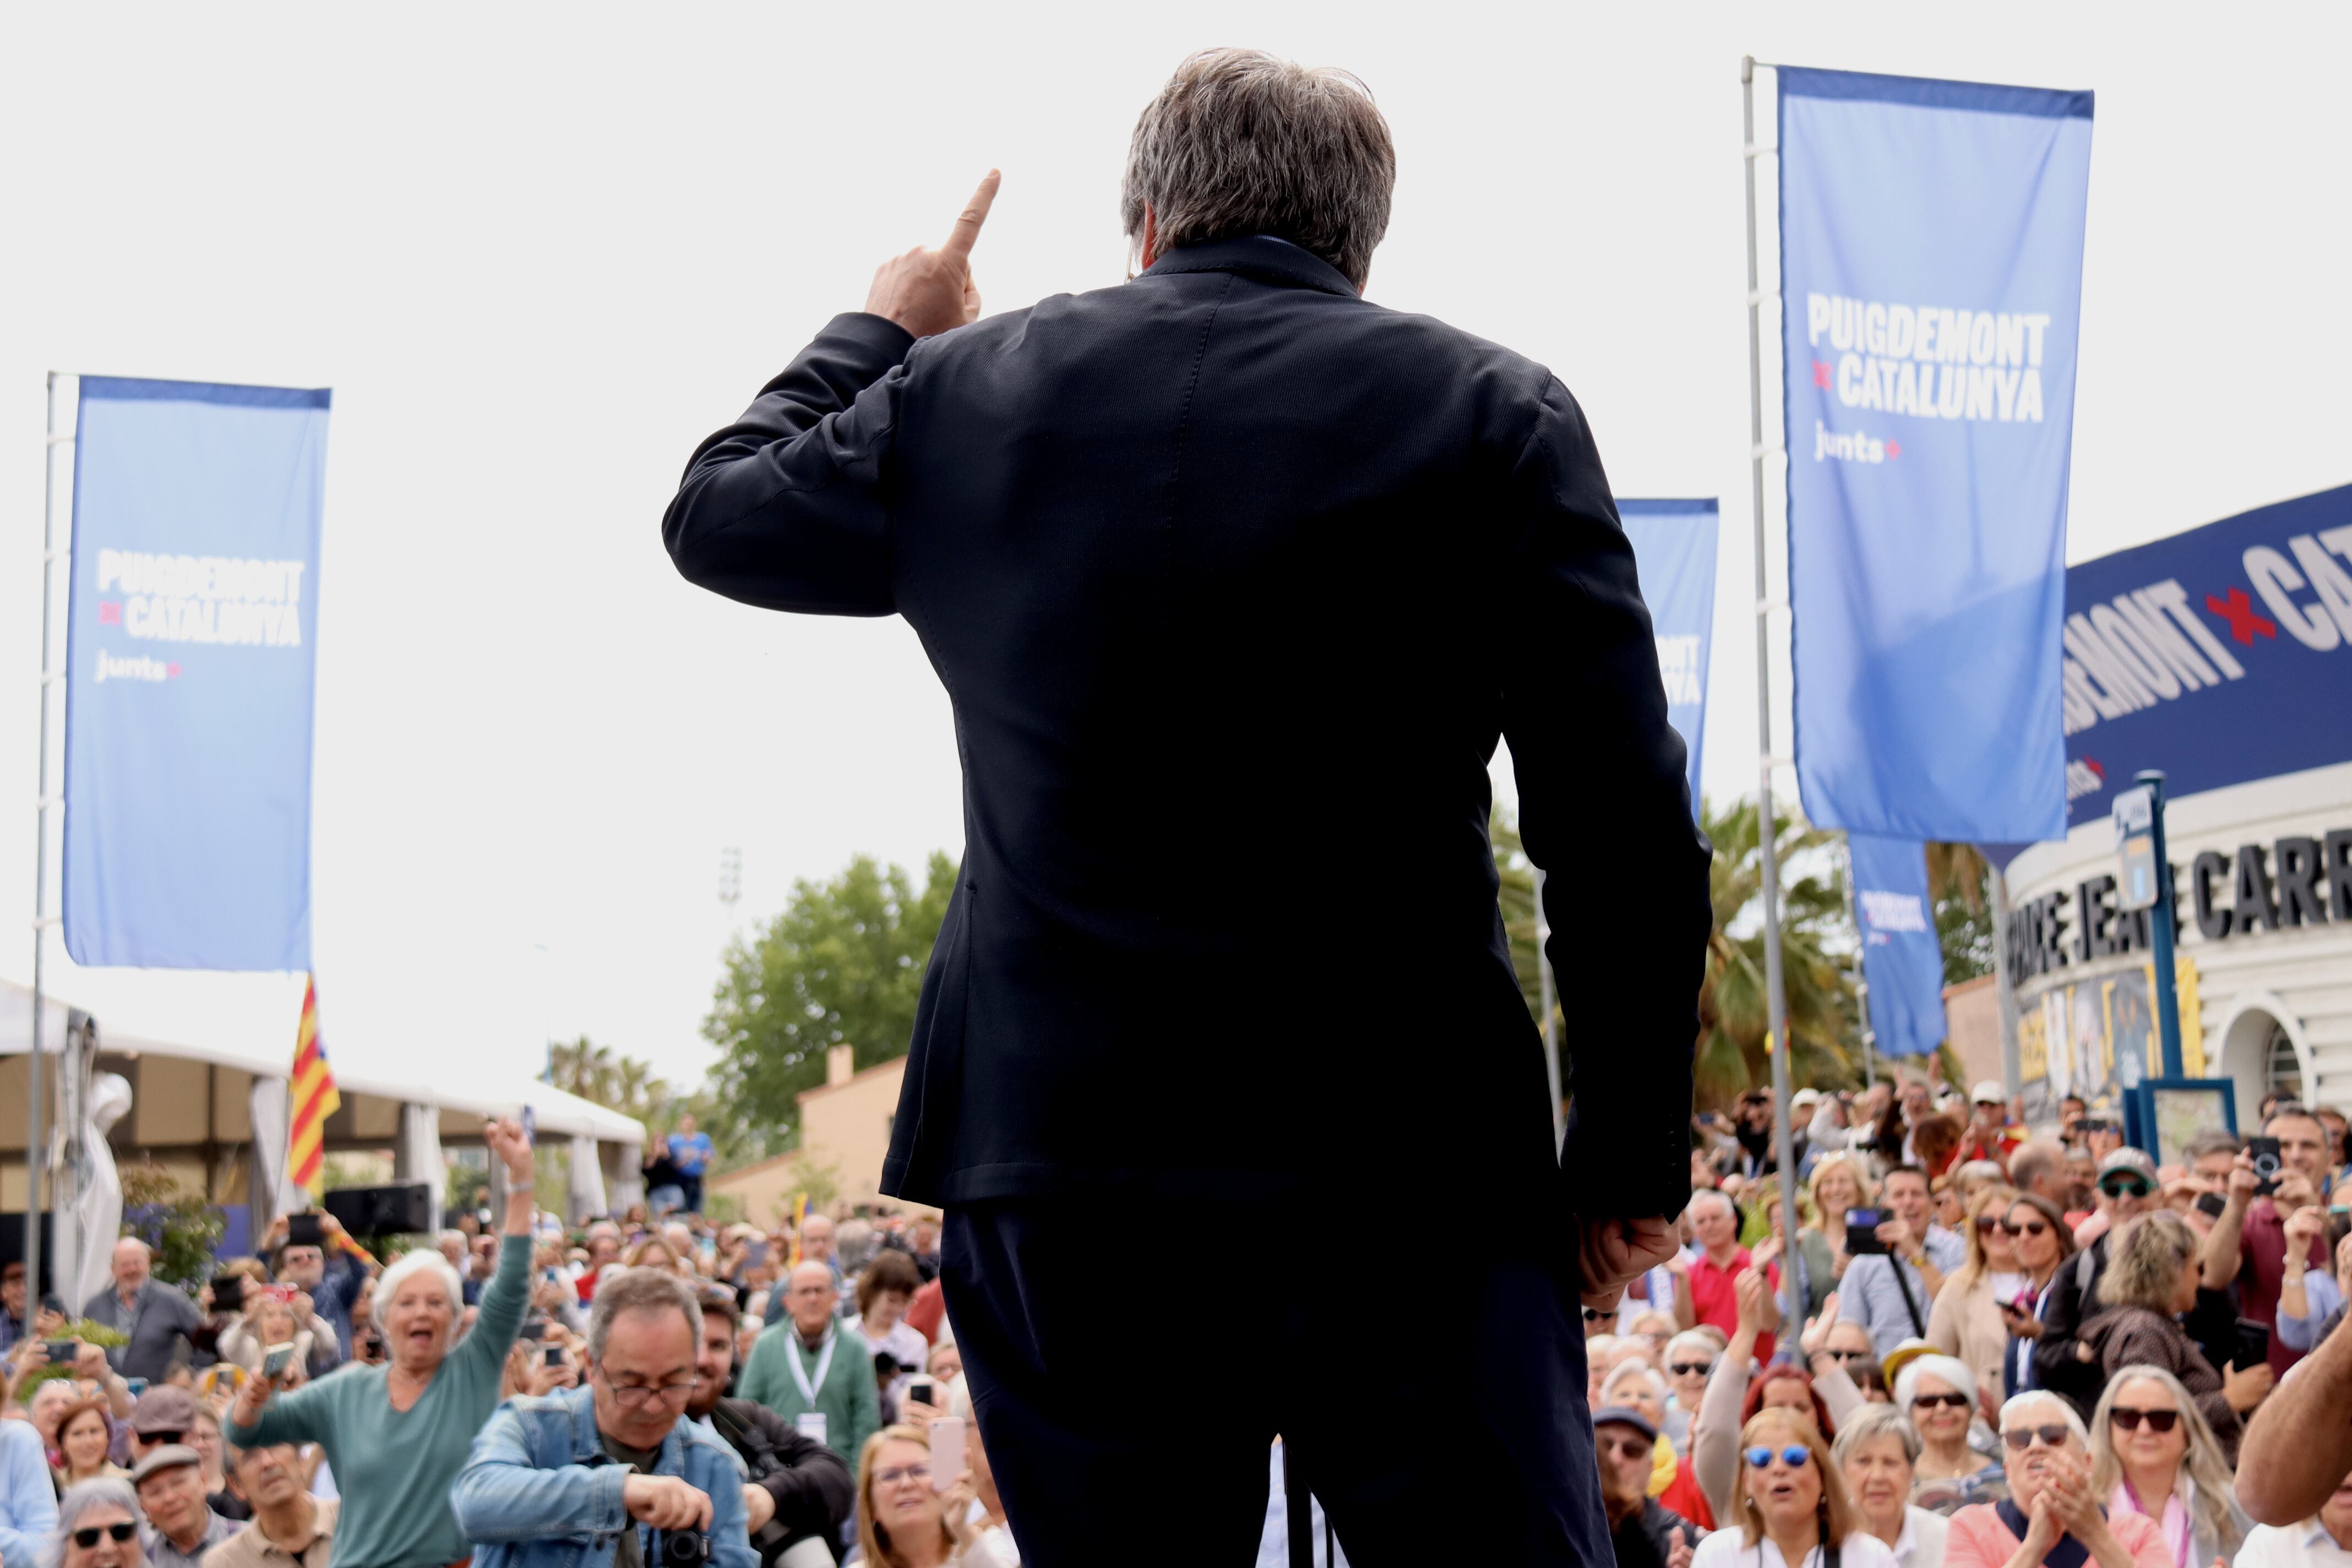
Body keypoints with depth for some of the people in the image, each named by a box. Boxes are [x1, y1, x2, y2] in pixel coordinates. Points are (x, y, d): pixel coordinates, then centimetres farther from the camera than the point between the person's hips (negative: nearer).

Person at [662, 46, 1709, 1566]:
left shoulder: (965, 392, 6)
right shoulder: (1494, 412, 0)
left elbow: (715, 513, 26)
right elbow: (1623, 830, -4)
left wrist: (879, 332, 42)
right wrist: (1633, 1156, 5)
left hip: (1058, 1162, 2)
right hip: (1416, 1170, -2)